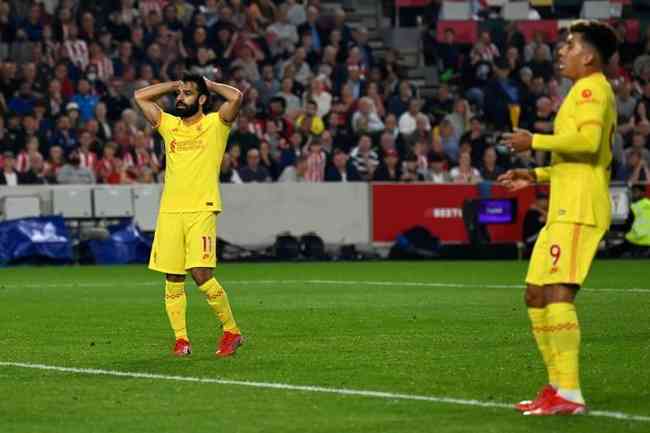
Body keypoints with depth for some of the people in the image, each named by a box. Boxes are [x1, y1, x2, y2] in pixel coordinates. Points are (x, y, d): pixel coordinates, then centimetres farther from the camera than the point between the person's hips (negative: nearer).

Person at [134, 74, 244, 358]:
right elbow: (140, 96, 20)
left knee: (201, 274, -15)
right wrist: (173, 85, 17)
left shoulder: (214, 124, 3)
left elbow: (236, 97, -13)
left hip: (201, 210, -5)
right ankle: (181, 339, 11)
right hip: (169, 211, 5)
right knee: (173, 279, 3)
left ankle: (231, 331, 0)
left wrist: (209, 85, 3)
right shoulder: (169, 125, 16)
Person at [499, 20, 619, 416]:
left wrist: (535, 141, -14)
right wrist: (535, 176, 25)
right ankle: (557, 384, 17)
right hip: (565, 210, 11)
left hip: (579, 209, -11)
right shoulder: (590, 91, 25)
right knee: (536, 295, 13)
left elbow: (588, 141, -24)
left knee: (558, 292, -20)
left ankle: (570, 394, -25)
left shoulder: (591, 88, -7)